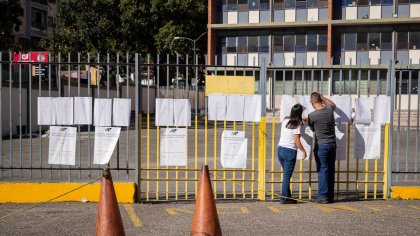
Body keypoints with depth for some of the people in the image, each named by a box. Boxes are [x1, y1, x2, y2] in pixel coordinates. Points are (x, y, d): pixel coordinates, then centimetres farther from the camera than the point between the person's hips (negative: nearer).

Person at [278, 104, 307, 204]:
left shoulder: (285, 121, 8)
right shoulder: (297, 125, -12)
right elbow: (297, 141, -16)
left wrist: (301, 121, 38)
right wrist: (303, 151, -4)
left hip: (280, 149, 7)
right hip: (290, 151, -7)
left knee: (286, 174, 15)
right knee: (287, 175, -1)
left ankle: (288, 196, 20)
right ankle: (284, 198, 2)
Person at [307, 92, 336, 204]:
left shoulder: (311, 115, -14)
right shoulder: (330, 109, -2)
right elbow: (333, 104, 25)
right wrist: (321, 97, 27)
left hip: (321, 145, -5)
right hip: (332, 144, 5)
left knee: (322, 170, 0)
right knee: (331, 170, 10)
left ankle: (323, 196, 0)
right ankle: (330, 196, 17)